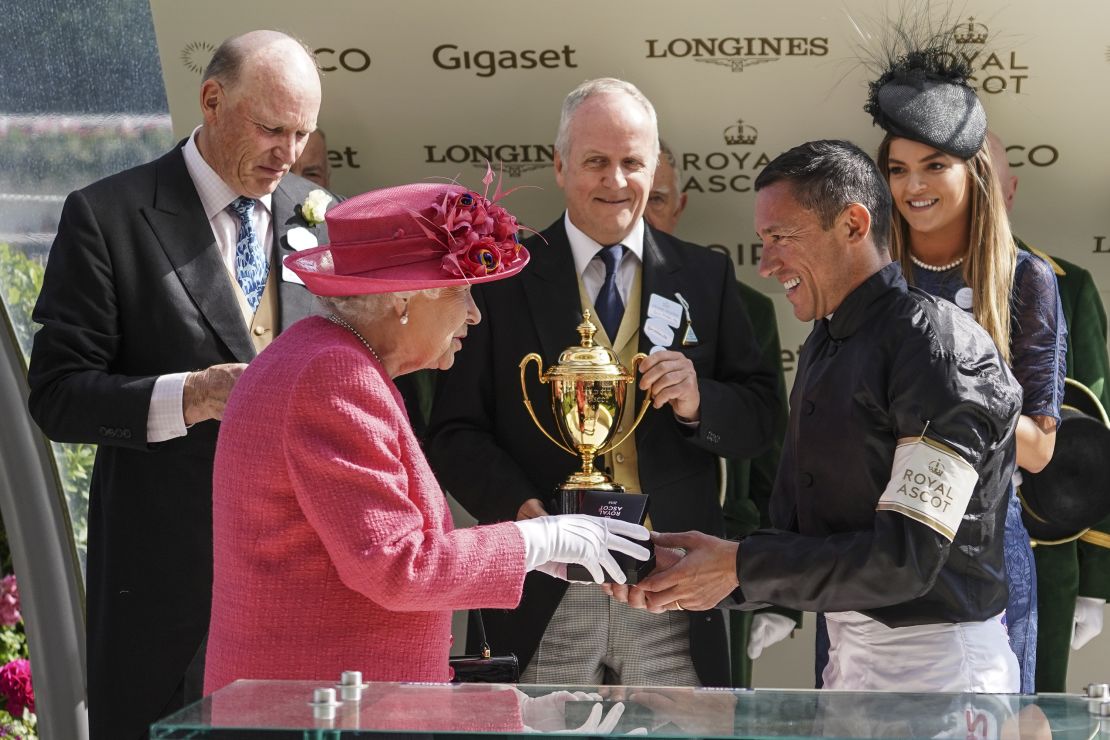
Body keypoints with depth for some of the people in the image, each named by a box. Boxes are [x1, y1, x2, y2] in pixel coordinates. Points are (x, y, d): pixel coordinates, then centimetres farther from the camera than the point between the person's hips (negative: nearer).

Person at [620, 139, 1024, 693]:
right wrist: (681, 585, -7)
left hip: (932, 664, -8)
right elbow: (793, 528, 9)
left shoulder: (942, 347, -17)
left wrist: (739, 567, -19)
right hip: (850, 648, 8)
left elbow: (908, 556, -22)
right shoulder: (822, 346, 11)